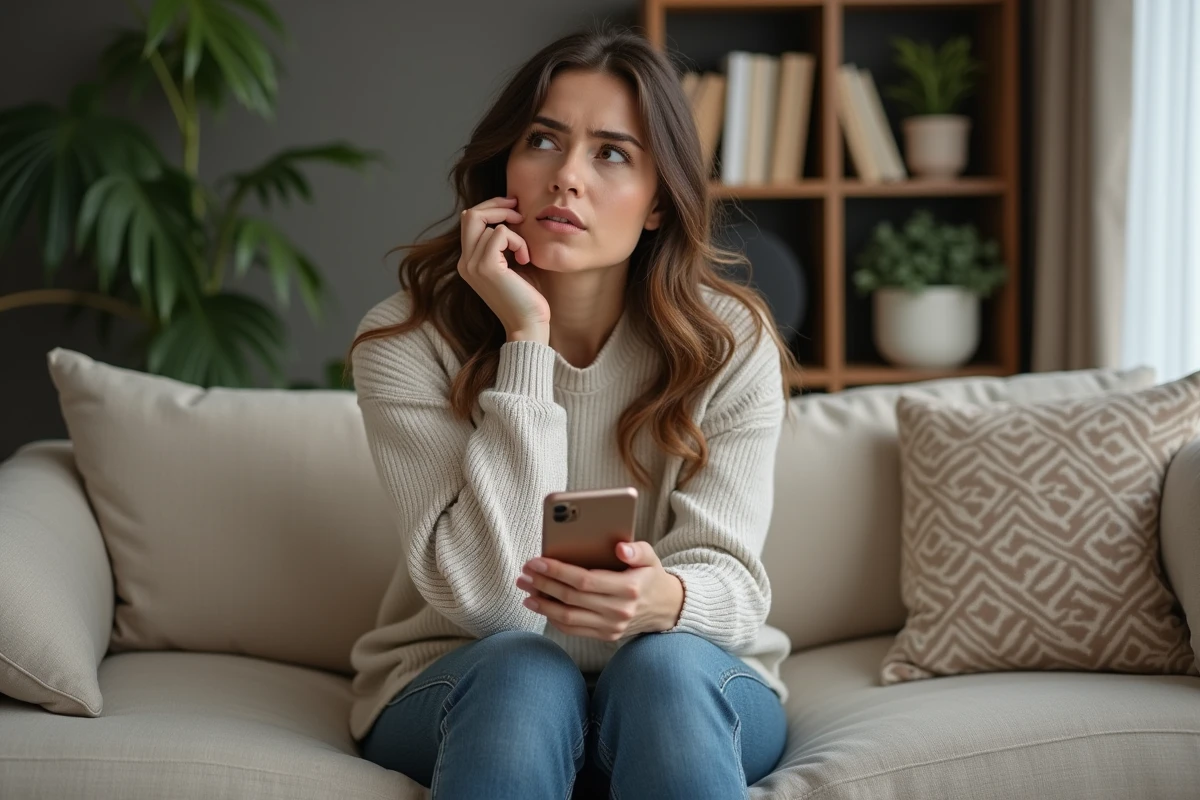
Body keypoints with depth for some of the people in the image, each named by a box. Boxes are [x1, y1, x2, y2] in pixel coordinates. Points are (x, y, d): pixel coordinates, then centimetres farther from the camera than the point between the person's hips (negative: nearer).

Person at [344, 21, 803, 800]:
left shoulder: (730, 342, -9)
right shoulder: (405, 342, -13)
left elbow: (727, 578, -14)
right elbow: (487, 598, -22)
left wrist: (664, 598, -40)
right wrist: (524, 340, -26)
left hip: (693, 686, 1)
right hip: (463, 687, 0)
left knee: (664, 663, -33)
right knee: (524, 671, -33)